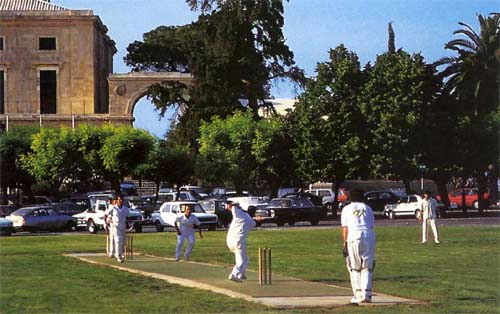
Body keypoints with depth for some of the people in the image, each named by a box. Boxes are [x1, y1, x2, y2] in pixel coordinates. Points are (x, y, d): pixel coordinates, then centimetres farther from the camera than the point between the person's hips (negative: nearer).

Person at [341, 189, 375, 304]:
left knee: (354, 268, 7)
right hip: (369, 237, 2)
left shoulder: (346, 209, 12)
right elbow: (371, 226, 11)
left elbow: (345, 228, 4)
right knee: (367, 268, 5)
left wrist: (344, 244, 4)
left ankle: (358, 295, 3)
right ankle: (366, 295, -5)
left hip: (353, 238, -1)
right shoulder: (367, 208, 18)